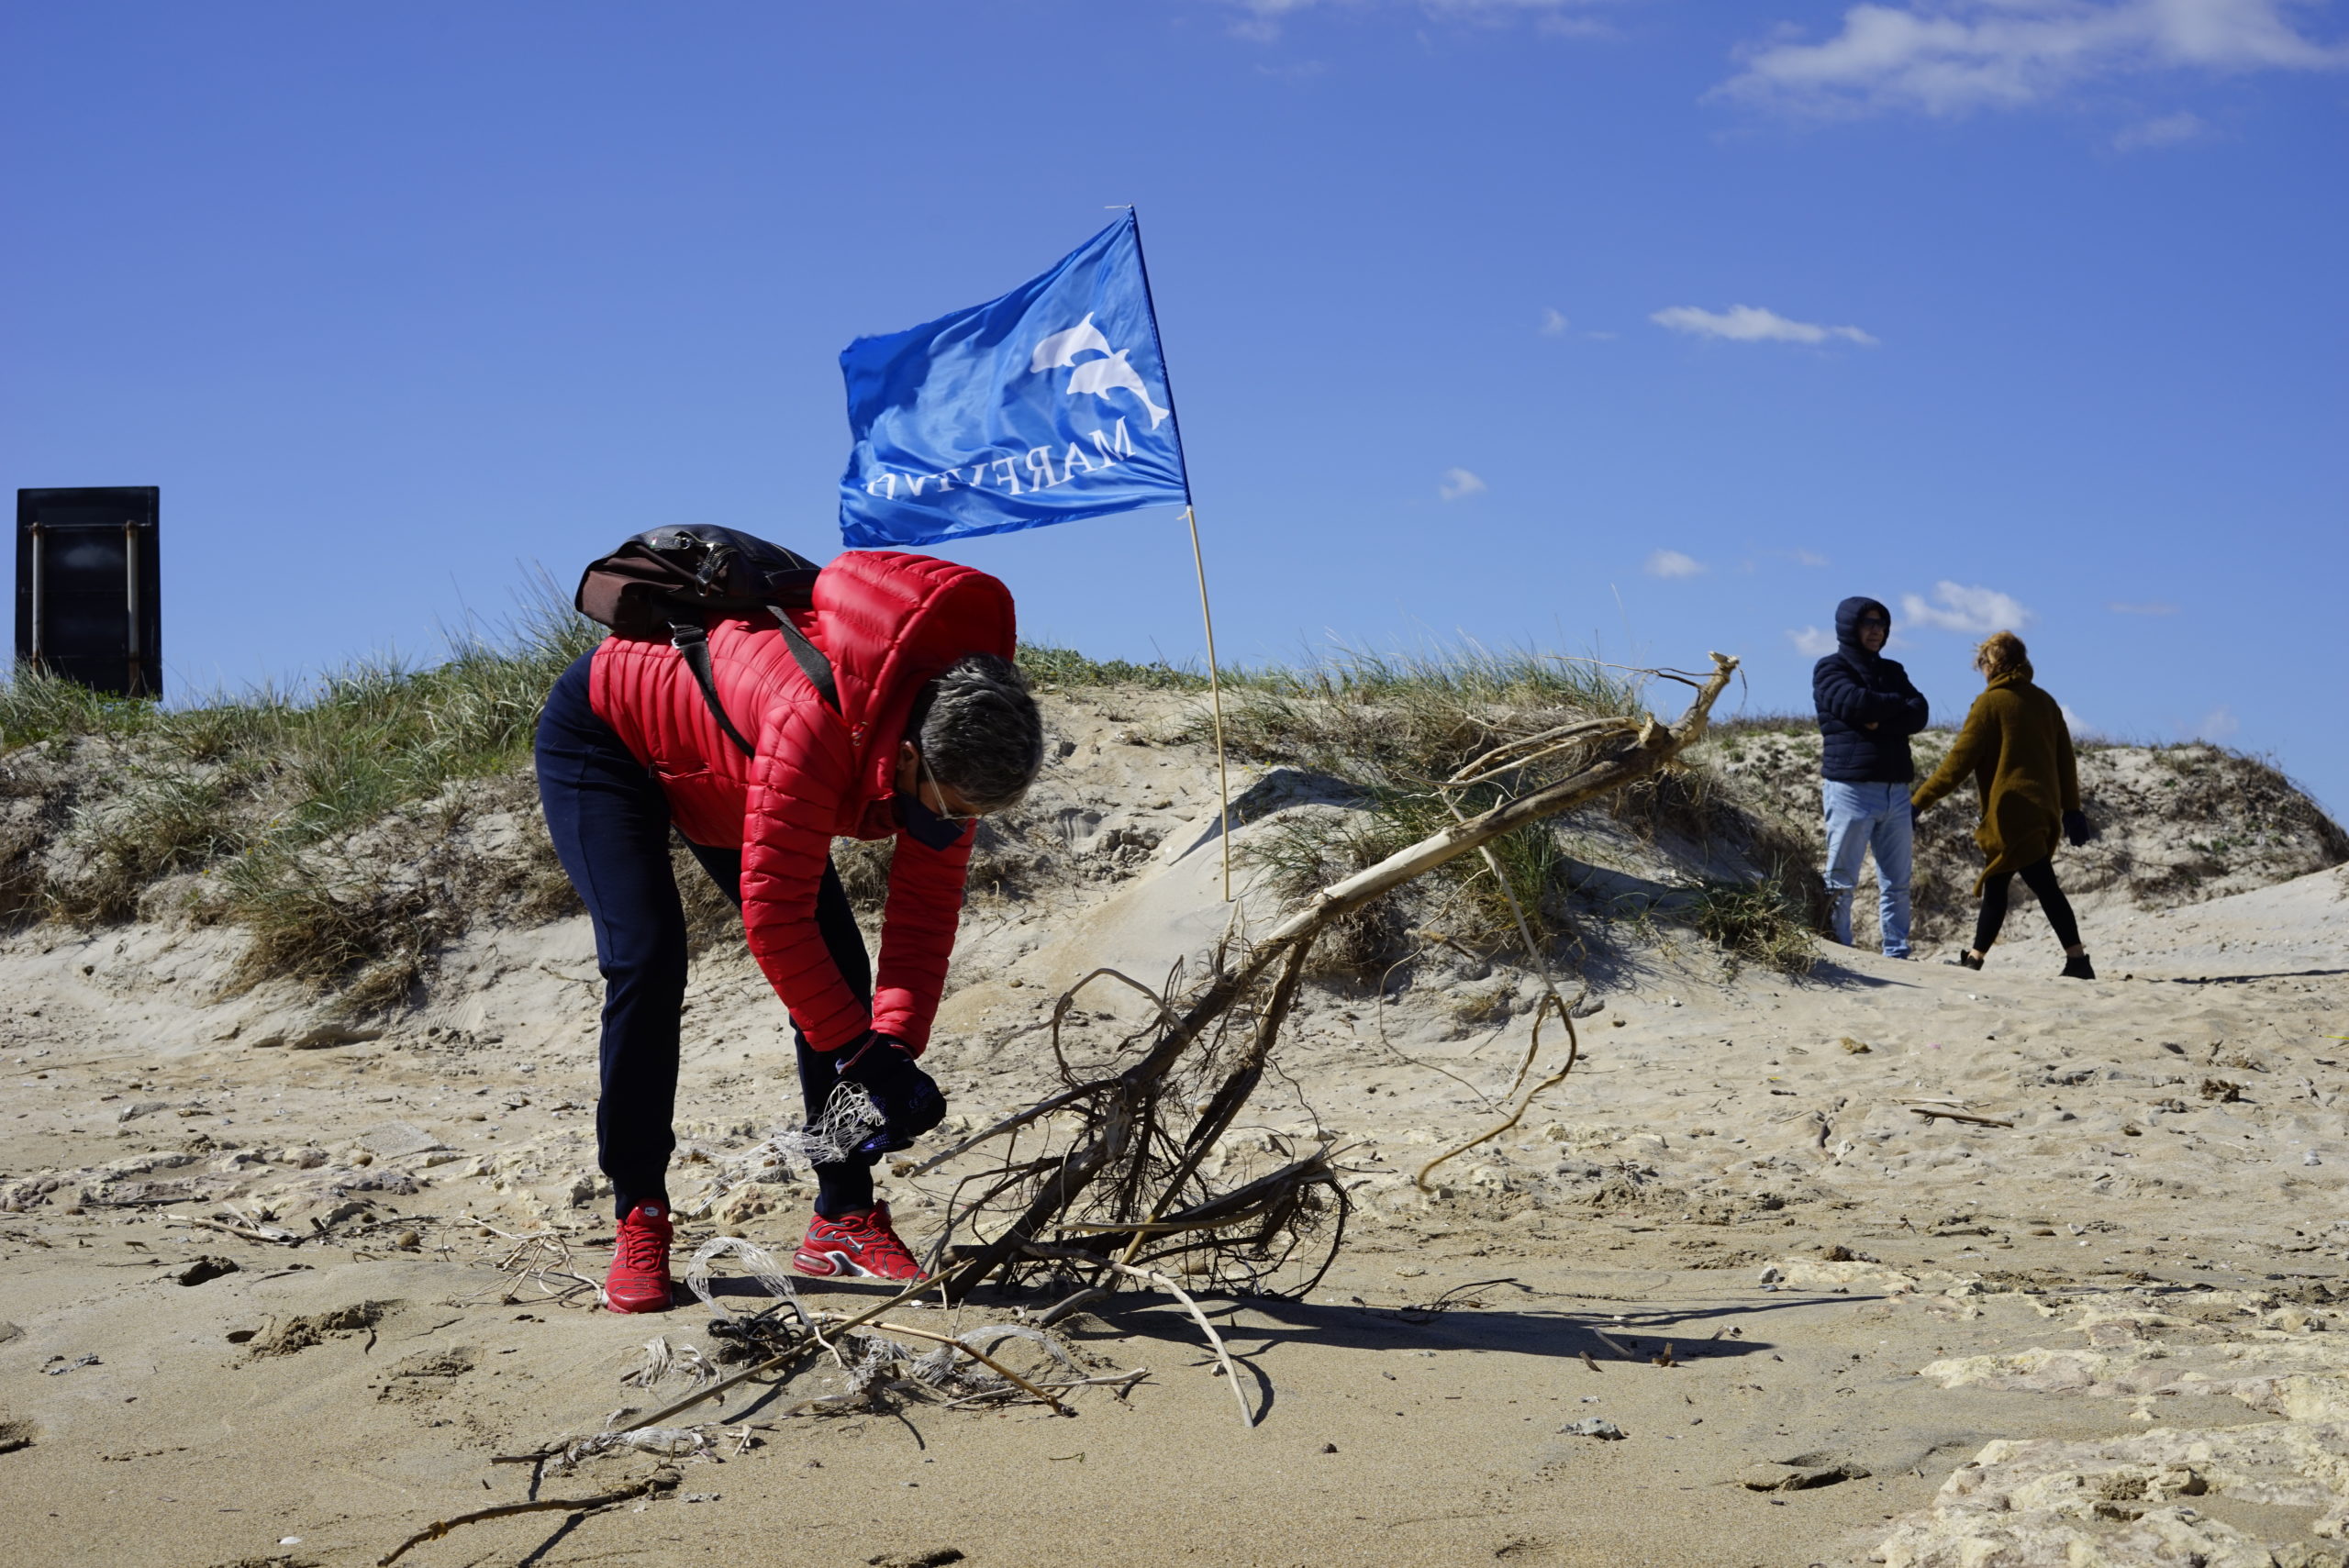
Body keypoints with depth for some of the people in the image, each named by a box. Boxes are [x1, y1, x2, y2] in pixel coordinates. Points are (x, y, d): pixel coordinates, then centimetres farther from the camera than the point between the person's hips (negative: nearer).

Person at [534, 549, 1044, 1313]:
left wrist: (897, 1042, -25)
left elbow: (927, 902, -15)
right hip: (602, 735, -7)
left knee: (837, 969, -4)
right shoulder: (819, 725, -45)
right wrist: (862, 1051, -33)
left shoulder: (955, 733, -23)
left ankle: (843, 1218, 2)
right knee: (647, 963, -22)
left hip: (717, 763, 7)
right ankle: (639, 1220, -8)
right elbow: (774, 913, -38)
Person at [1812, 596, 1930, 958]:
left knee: (1897, 882, 5)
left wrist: (1880, 722, -13)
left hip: (1896, 789, 6)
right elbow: (1853, 703, -17)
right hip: (1851, 787, -6)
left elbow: (1919, 714, 5)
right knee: (1841, 881, -7)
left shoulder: (1892, 671, 20)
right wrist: (1897, 704, 0)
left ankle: (1897, 953, 8)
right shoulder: (1830, 669, 3)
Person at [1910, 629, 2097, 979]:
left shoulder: (1991, 702, -7)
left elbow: (1960, 759, -11)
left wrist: (1921, 799, -9)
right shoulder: (2044, 702, 13)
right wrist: (2071, 809, 22)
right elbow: (2066, 759, 15)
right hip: (2042, 811, 7)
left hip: (2011, 813, -7)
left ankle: (2077, 961, -12)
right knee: (1995, 886, 13)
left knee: (2044, 886, -9)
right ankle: (1975, 959, 16)